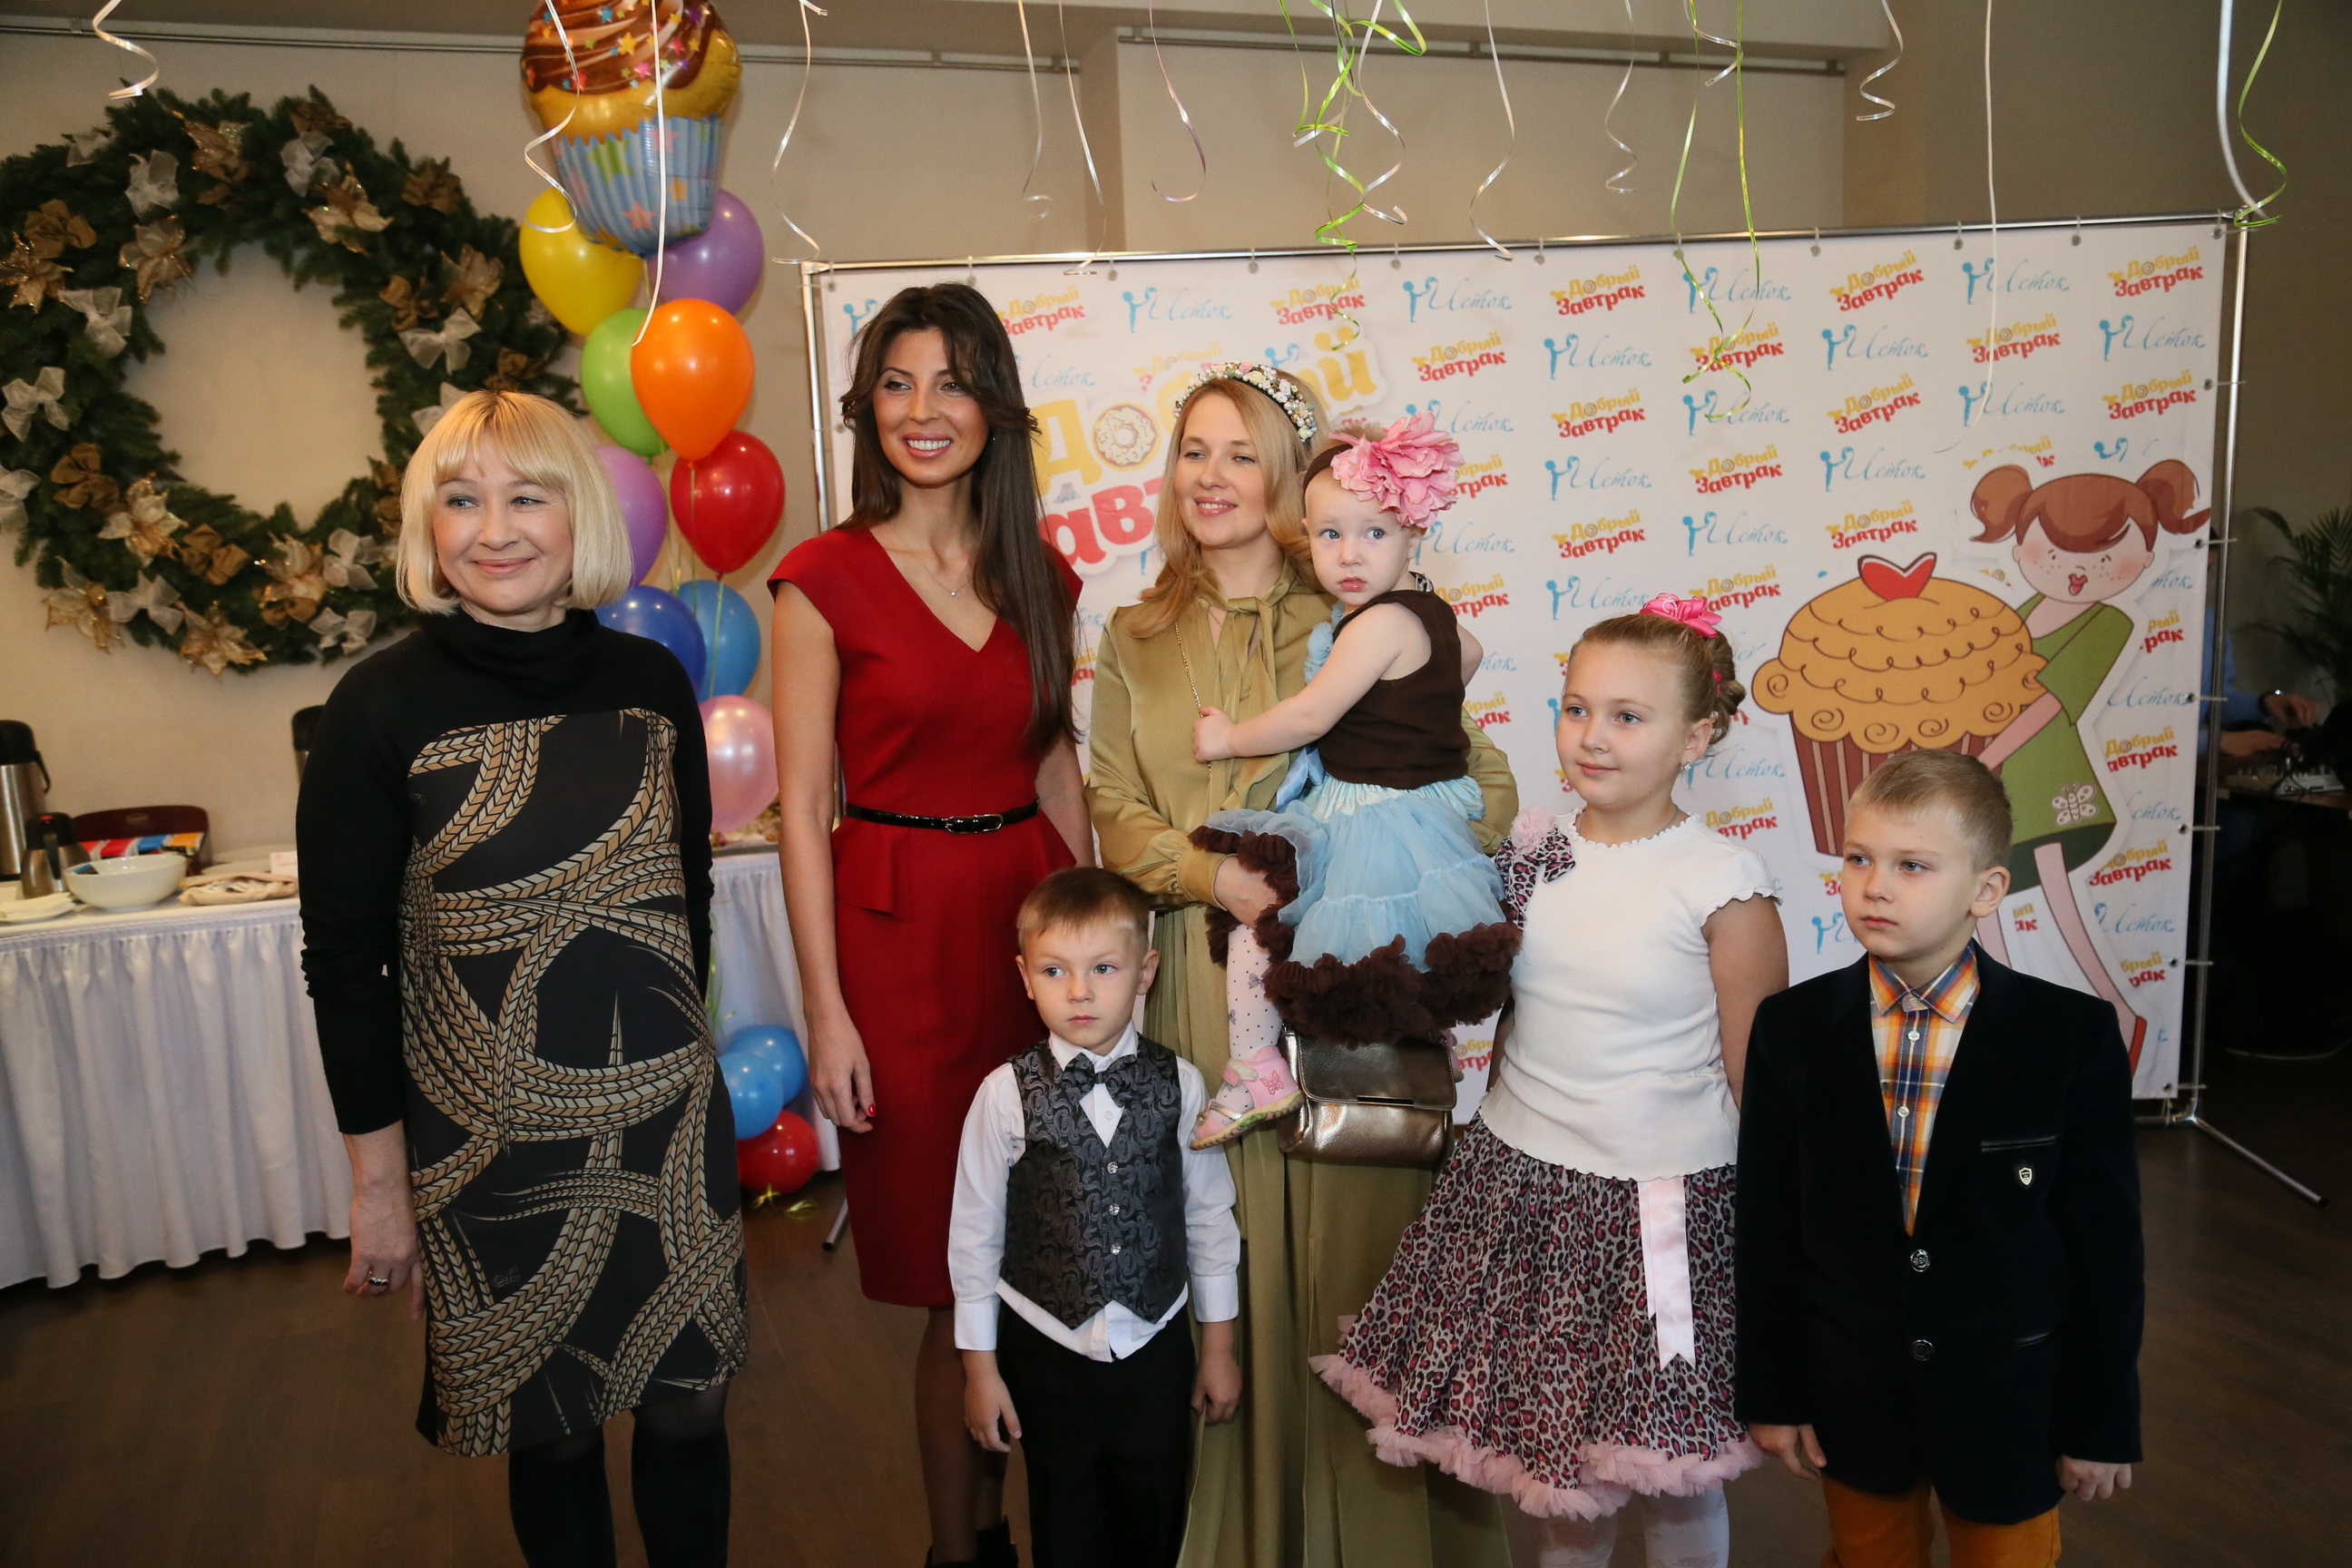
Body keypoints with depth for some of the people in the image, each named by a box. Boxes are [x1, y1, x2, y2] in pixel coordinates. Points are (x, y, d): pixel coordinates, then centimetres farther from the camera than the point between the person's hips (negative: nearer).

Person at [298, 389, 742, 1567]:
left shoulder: (650, 683, 0)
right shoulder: (383, 706, -10)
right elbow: (344, 960, -6)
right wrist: (378, 1179, -5)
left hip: (668, 1119, 3)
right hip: (491, 1138, -2)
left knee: (688, 1403, 13)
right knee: (549, 1427, 13)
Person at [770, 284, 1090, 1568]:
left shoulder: (1040, 579, 9)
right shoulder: (826, 579, -5)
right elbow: (804, 808, -7)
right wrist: (825, 1009, -10)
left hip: (1031, 912, 5)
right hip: (900, 930, -4)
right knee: (956, 1279, 5)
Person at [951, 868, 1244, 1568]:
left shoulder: (1179, 1085, -10)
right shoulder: (1006, 1095, -14)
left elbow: (1209, 1215, 0)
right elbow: (974, 1232, -5)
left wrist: (1219, 1346, 7)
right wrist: (980, 1367, 0)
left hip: (1156, 1344, 1)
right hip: (1047, 1349, -1)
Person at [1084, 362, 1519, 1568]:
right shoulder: (1137, 640, 12)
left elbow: (1485, 789, -1)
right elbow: (1116, 814, 6)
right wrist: (1219, 878, -13)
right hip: (1209, 986, 2)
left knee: (1361, 1253, 2)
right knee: (1230, 1255, 6)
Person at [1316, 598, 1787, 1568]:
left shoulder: (1721, 884, -12)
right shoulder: (1527, 850, 0)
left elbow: (1756, 1078, -7)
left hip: (1658, 1199, -4)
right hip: (1520, 1185, 4)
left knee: (1673, 1471, 11)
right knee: (1551, 1440, 18)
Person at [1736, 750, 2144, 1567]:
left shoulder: (2073, 1036, -14)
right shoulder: (1791, 1029, -10)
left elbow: (2105, 1239, -7)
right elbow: (1767, 1224, -4)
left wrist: (2104, 1420, -2)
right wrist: (1770, 1393, -1)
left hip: (2012, 1403, -1)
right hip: (1850, 1398, 1)